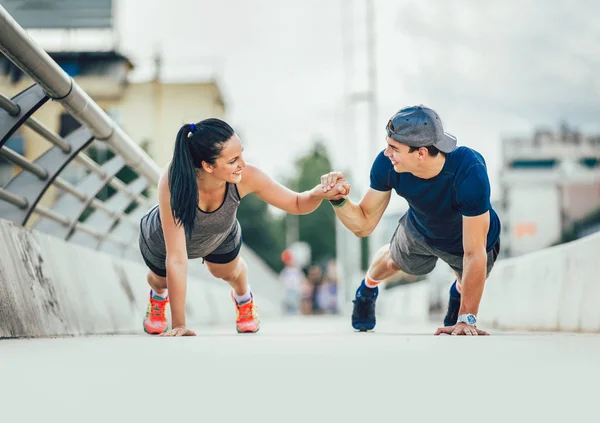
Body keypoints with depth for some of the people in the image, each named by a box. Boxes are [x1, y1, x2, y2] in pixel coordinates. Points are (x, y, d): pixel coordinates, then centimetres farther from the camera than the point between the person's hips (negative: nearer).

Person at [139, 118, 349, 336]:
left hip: (221, 236, 2)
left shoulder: (245, 177, -40)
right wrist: (178, 326, -39)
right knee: (161, 278, 27)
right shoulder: (173, 181, -48)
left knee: (229, 272, 29)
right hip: (162, 240, -2)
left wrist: (320, 193, -46)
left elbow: (297, 204, -23)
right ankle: (158, 295, 64)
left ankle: (243, 297, 64)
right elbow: (176, 260, -44)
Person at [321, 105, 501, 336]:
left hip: (470, 237, -3)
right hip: (419, 230, 3)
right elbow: (363, 225, -22)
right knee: (394, 260, 29)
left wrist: (467, 319, -43)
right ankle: (367, 289, 63)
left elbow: (474, 254, -43)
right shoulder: (387, 164, -35)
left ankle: (459, 292, 58)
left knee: (468, 283, 22)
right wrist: (338, 198, -42)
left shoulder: (469, 172, -47)